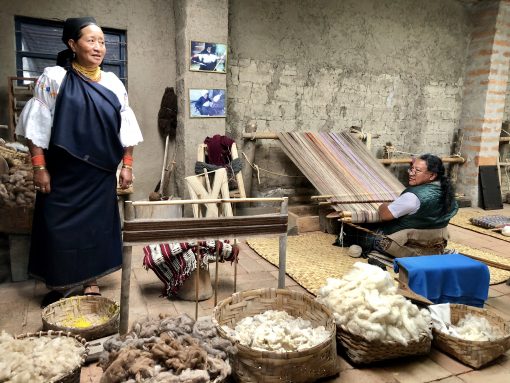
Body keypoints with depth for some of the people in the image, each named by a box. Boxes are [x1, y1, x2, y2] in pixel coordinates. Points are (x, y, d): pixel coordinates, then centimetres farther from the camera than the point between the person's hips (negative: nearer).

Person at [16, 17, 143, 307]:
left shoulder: (113, 83, 6)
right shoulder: (54, 78, -3)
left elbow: (126, 129, 7)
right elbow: (37, 127, -5)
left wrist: (127, 166, 3)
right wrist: (40, 168, -10)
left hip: (100, 174, 3)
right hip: (63, 172, -2)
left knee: (98, 226, 8)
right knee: (59, 227, 4)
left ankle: (92, 283, 24)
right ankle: (58, 285, 23)